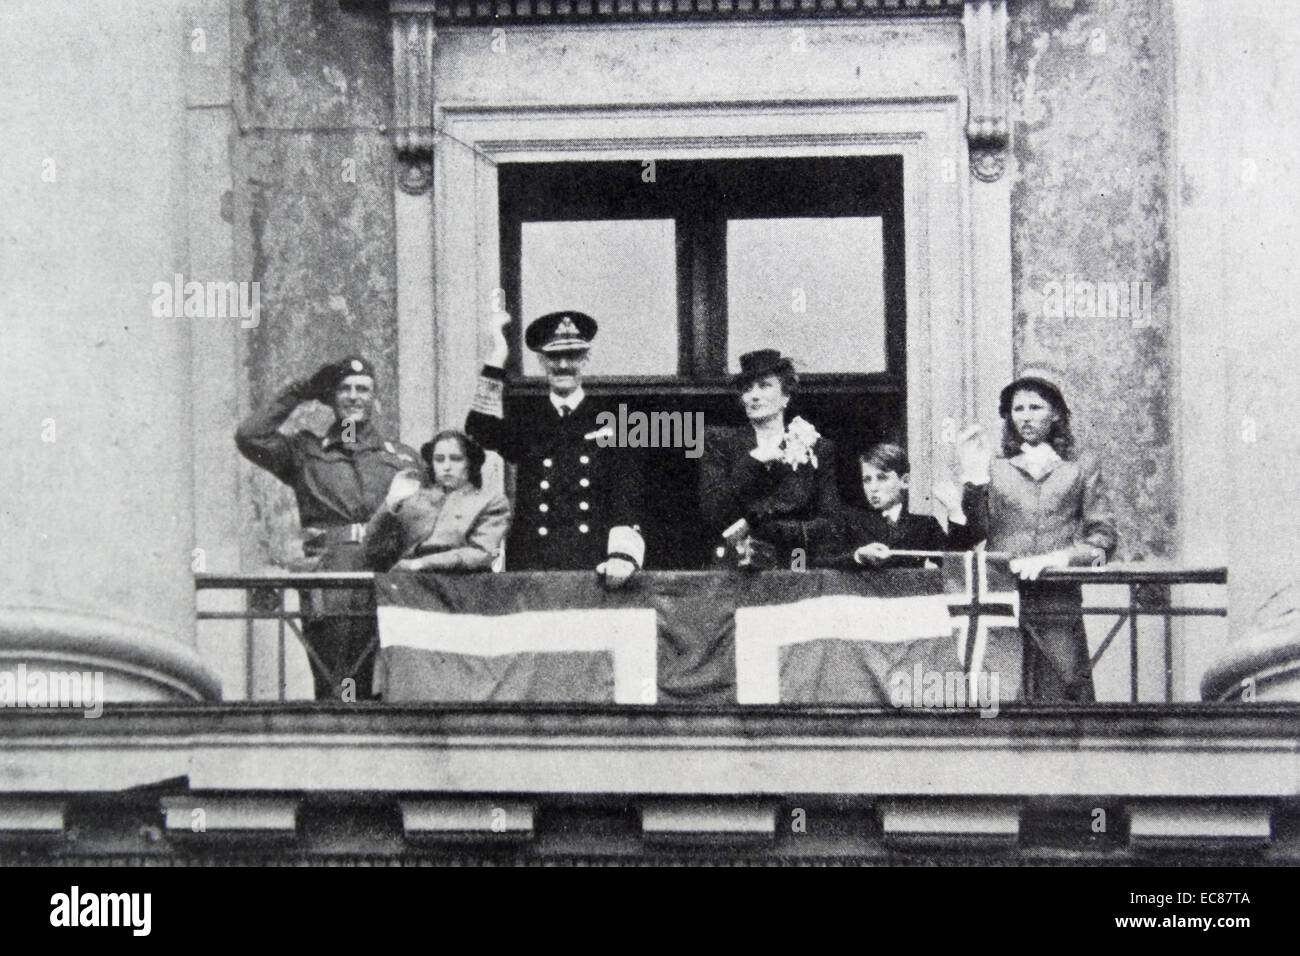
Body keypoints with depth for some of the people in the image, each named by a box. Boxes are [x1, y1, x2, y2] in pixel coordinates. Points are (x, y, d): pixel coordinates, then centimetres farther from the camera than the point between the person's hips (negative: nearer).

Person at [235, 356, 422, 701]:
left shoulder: (402, 459, 19)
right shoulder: (307, 453, 15)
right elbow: (249, 436, 3)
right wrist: (299, 393, 8)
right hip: (327, 593, -1)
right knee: (333, 693, -8)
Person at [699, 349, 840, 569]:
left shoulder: (817, 448, 11)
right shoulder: (720, 442, 10)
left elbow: (830, 525, 3)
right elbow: (713, 518, -2)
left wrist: (755, 529, -6)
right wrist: (752, 462, -9)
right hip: (736, 572, -1)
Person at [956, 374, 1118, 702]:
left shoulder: (1081, 470, 14)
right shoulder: (995, 470, 18)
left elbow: (1103, 539, 6)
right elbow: (977, 531, 6)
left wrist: (1057, 558, -9)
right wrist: (974, 475, -1)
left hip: (1058, 604, -1)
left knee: (1062, 694, -10)